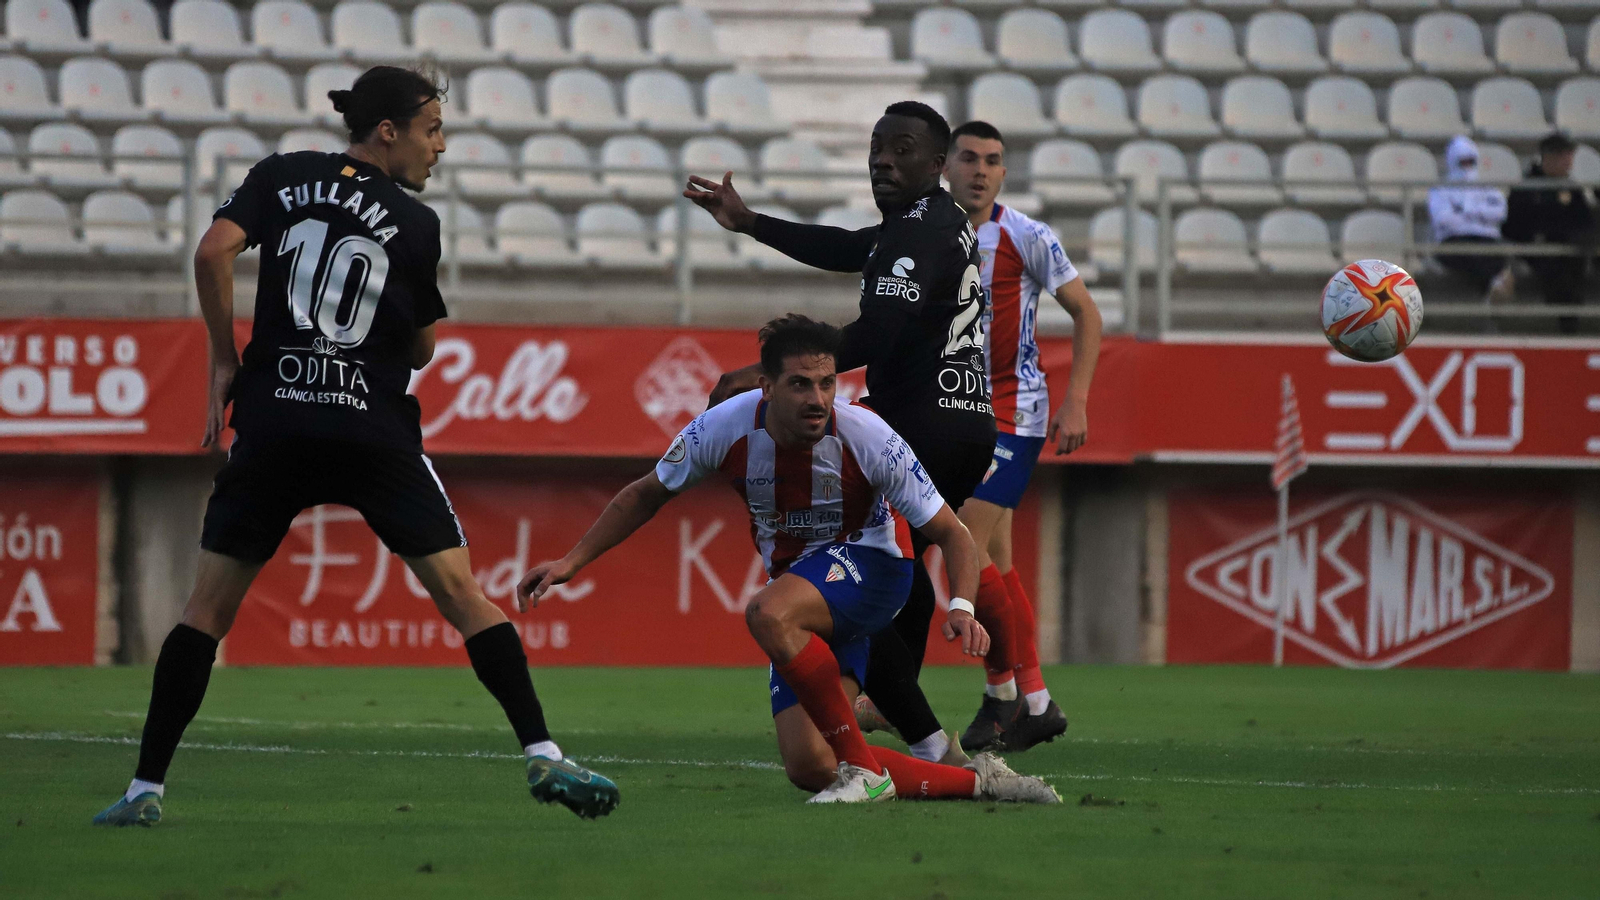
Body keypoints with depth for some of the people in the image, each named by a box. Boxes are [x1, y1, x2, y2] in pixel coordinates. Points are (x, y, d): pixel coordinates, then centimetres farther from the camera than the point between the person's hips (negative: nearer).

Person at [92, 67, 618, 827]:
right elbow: (422, 349, 11)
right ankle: (543, 757, -7)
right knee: (460, 593, 2)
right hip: (375, 430, -2)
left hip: (273, 422, 2)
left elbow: (213, 251, -7)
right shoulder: (415, 223, 4)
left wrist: (226, 362, 2)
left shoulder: (282, 179, 8)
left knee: (208, 606, 8)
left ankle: (146, 787, 4)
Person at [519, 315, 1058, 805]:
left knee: (769, 613, -37)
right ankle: (977, 780, 3)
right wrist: (571, 562, 0)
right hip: (801, 592, 5)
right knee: (809, 768, -10)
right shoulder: (724, 430, -16)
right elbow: (648, 495, 5)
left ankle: (862, 768, -26)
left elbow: (950, 533, -16)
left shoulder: (868, 439, -23)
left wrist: (961, 607, -34)